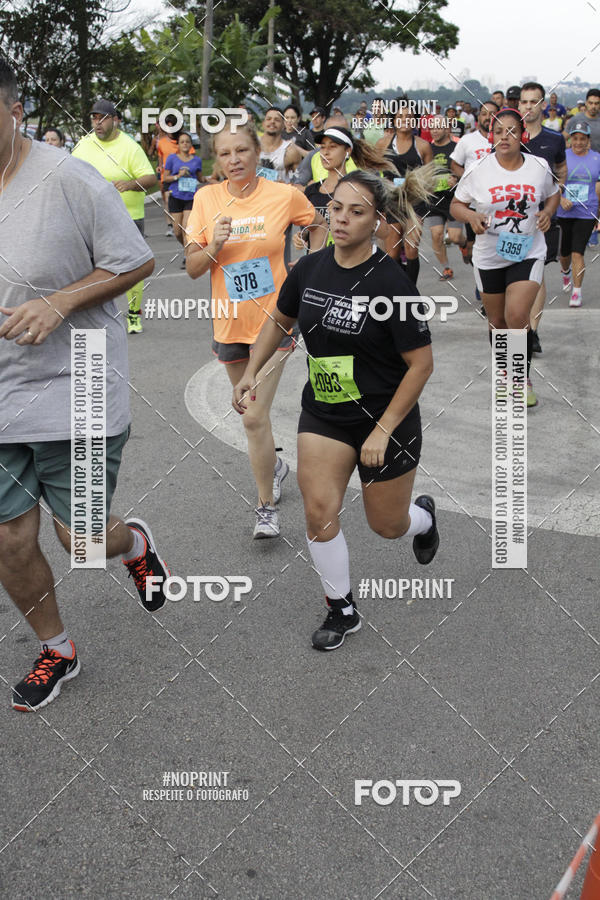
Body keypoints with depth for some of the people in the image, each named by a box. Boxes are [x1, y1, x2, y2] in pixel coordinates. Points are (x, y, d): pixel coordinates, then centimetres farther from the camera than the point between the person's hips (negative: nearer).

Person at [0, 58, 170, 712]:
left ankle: (135, 543, 42)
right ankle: (56, 651, 35)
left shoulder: (68, 180, -15)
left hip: (75, 394, -4)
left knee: (82, 538, 4)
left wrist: (57, 303, -20)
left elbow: (135, 264, -9)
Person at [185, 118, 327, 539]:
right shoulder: (206, 198, -2)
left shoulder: (284, 195, -9)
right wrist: (214, 247, -21)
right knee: (250, 410, 19)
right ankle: (274, 465, 47)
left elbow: (319, 226, 11)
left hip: (273, 320, -4)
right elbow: (192, 268, -2)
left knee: (255, 417, -12)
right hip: (229, 322, 4)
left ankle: (267, 508, 2)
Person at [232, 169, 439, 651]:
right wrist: (250, 374, 4)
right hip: (323, 414, 4)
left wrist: (381, 432, -18)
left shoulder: (392, 283, -21)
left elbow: (421, 364, -17)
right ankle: (343, 611, 14)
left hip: (386, 417, -4)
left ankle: (424, 514, 49)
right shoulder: (309, 269, -5)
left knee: (387, 525, 11)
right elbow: (279, 321, 14)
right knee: (319, 512, -8)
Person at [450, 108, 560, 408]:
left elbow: (553, 194, 16)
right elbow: (456, 205, 2)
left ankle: (524, 379, 2)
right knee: (497, 321, 13)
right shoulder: (477, 170, -6)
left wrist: (547, 212, -6)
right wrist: (471, 216, -19)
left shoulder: (539, 167, -2)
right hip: (489, 256, 1)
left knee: (517, 316, -17)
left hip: (527, 252, -1)